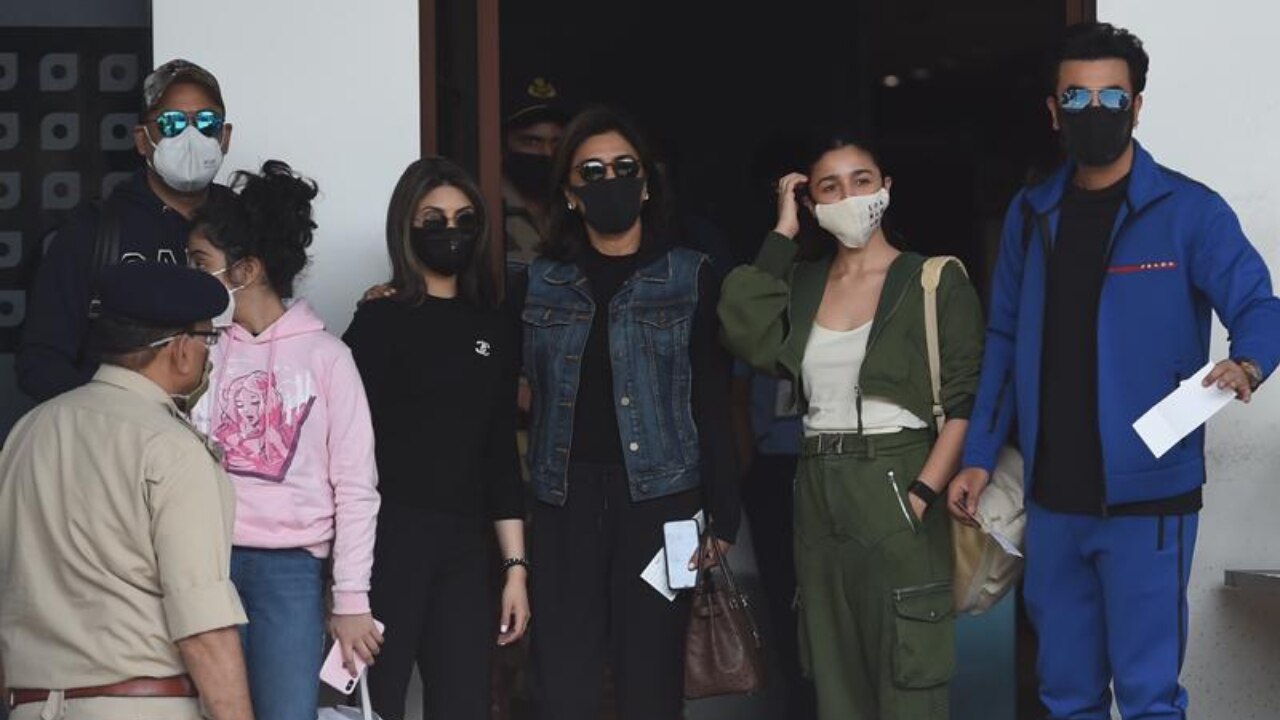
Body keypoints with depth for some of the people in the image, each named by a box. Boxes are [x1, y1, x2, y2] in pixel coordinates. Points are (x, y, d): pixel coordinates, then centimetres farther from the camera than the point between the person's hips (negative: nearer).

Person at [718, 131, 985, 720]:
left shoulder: (935, 283, -1)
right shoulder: (800, 285, 11)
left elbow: (966, 400, -7)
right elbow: (750, 340, -9)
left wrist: (922, 495, -19)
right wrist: (783, 232, -2)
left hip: (896, 489, -4)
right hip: (819, 495, 5)